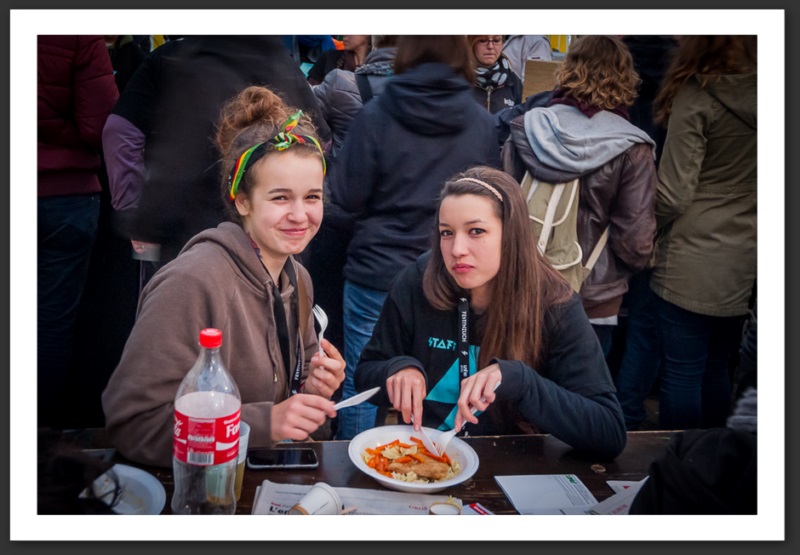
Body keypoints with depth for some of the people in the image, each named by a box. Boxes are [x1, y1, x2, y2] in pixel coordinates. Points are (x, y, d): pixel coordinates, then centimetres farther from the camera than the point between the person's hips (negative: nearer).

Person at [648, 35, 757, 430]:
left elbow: (674, 195, -14)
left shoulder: (696, 97, -14)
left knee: (682, 373, 4)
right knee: (717, 369, 19)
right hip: (743, 262, 7)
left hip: (692, 262, -6)